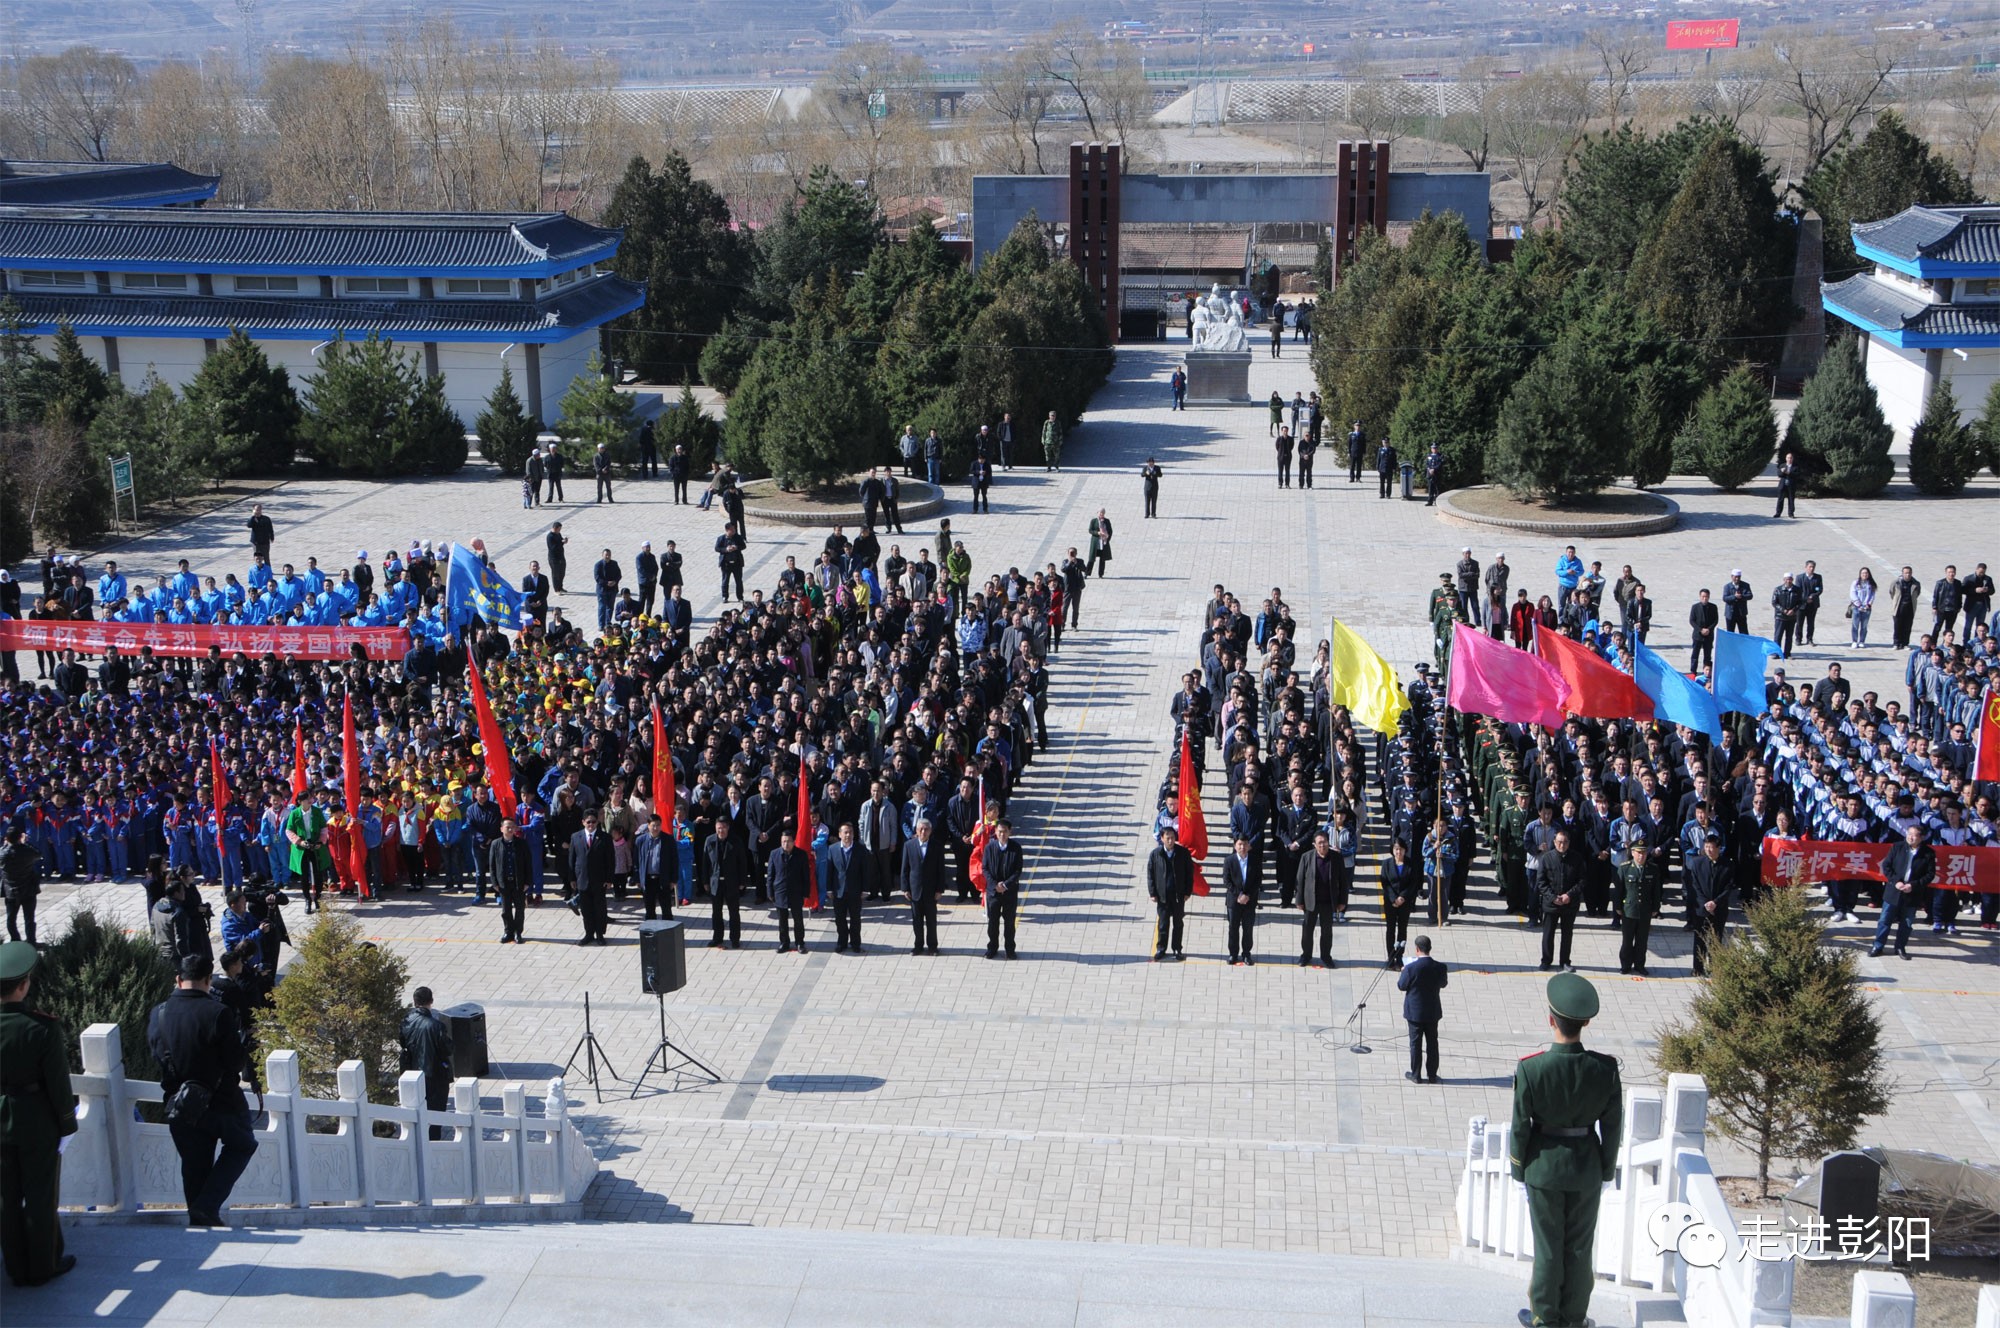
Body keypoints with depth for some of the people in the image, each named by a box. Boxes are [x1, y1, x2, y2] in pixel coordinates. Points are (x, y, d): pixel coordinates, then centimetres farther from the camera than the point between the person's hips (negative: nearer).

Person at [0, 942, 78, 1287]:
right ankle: (43, 1266, 21)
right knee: (40, 1195, 11)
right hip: (37, 1122, -3)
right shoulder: (43, 1029, -22)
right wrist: (67, 1121, 0)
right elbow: (58, 1082, -15)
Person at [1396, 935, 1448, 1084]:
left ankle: (1415, 1074, 18)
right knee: (1432, 1043, 14)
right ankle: (1432, 1075, 22)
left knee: (1415, 1043, 9)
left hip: (1415, 1011, -3)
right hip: (1433, 1011, 3)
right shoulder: (1440, 968, -13)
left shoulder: (1410, 968, -22)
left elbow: (1401, 986, -8)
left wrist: (1402, 972, 10)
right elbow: (1443, 984, 5)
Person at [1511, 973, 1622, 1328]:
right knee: (1579, 1247, 16)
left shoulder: (1530, 1069, -22)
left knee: (1548, 1246, 13)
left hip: (1544, 1166, -1)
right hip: (1588, 1166, 2)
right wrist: (1606, 1171, 10)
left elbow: (1520, 1126, -12)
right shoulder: (1605, 1069, -16)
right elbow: (1612, 1126, -5)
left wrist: (1519, 1169, 3)